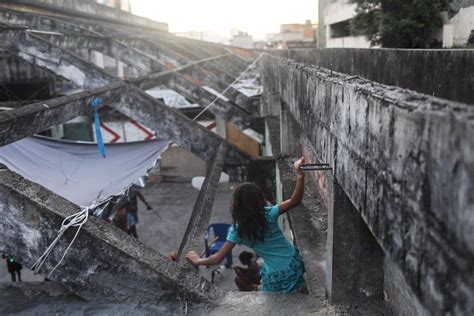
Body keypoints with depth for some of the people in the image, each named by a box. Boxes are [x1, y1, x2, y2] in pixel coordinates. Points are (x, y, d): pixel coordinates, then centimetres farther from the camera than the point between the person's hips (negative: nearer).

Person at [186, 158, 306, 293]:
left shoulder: (237, 230, -13)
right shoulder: (268, 214, -14)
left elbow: (218, 258, -10)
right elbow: (295, 201, -21)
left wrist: (198, 261, 7)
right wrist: (300, 174, -26)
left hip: (276, 275, -2)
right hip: (293, 263, 2)